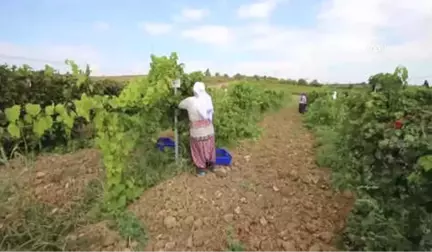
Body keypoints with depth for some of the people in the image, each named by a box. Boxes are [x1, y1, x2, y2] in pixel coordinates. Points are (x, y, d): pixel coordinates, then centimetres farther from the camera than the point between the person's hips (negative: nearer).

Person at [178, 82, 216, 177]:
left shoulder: (190, 101, -13)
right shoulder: (208, 98, -7)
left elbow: (180, 105, 5)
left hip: (197, 130, -3)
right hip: (209, 128, 3)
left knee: (199, 149, 12)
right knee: (209, 147, 20)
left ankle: (201, 169, 22)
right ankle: (211, 164, 36)